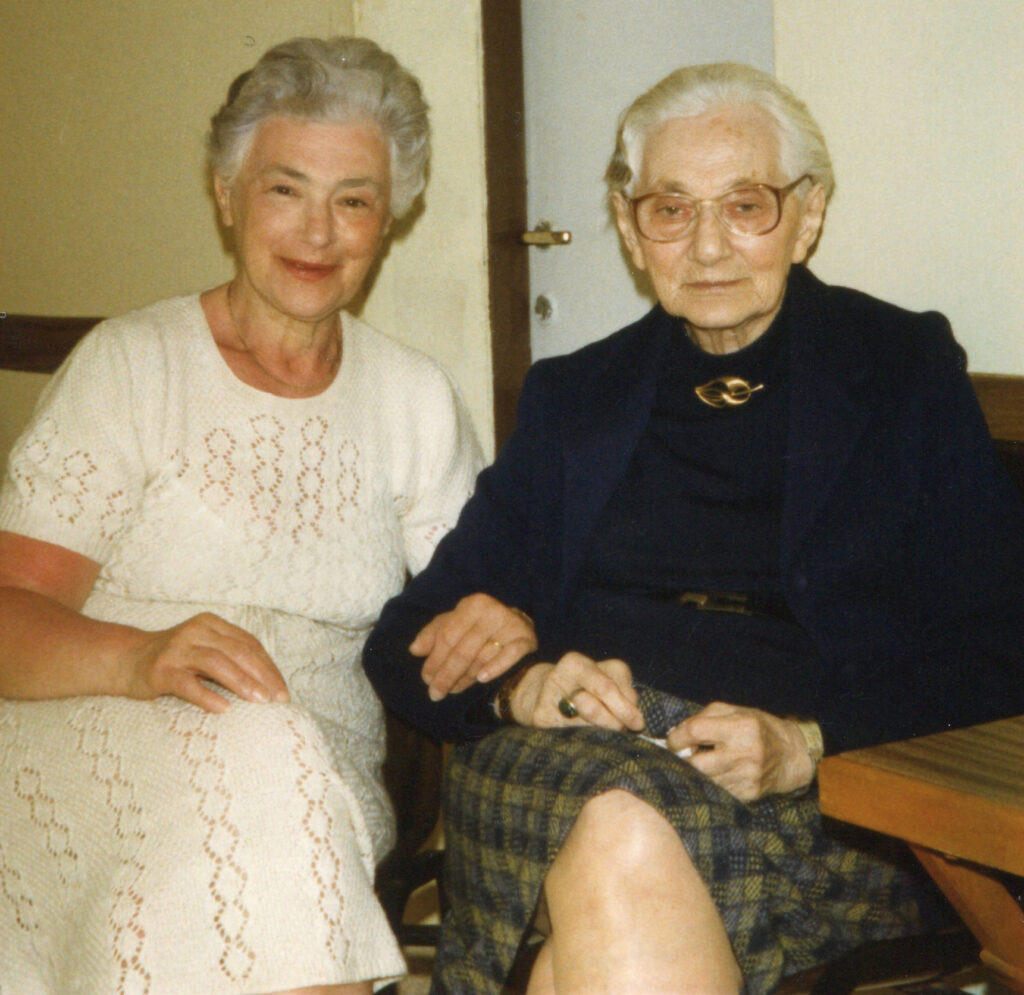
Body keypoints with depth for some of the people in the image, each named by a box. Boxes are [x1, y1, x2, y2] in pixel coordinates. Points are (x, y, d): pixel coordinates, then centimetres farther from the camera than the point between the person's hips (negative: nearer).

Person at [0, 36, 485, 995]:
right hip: (101, 736, -2)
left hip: (326, 759, 2)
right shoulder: (130, 363, 4)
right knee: (252, 750, -35)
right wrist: (141, 657, -27)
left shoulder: (416, 398, 15)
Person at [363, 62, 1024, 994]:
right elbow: (411, 641, 15)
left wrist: (808, 744, -13)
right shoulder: (572, 398, 22)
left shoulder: (908, 371, 13)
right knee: (621, 829, -35)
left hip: (828, 805, -2)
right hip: (560, 764, 2)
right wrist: (519, 687, -8)